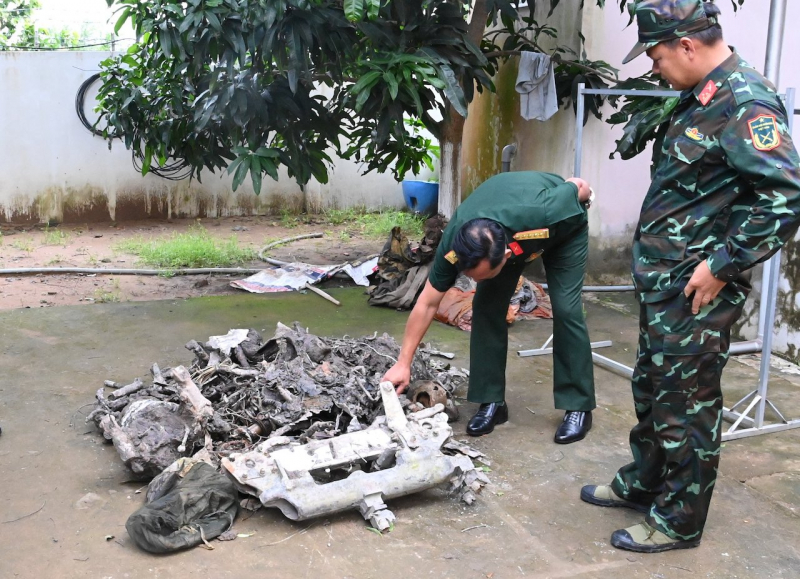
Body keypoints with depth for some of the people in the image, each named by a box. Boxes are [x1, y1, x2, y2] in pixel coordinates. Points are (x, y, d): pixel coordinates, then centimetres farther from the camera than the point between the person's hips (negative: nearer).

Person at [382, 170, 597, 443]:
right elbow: (427, 303, -23)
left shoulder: (542, 215, -46)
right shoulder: (453, 245, -34)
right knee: (486, 306, -11)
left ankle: (579, 407, -3)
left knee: (565, 308, -15)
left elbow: (580, 187, -25)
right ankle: (492, 401, 1)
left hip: (564, 226, -3)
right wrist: (403, 364, -22)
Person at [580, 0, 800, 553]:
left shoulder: (746, 102, -20)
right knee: (651, 389, 22)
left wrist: (721, 266, -22)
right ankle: (641, 484, 39)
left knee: (686, 405, 3)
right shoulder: (702, 97, 11)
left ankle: (679, 521, 19)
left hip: (696, 290, -10)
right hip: (663, 282, 10)